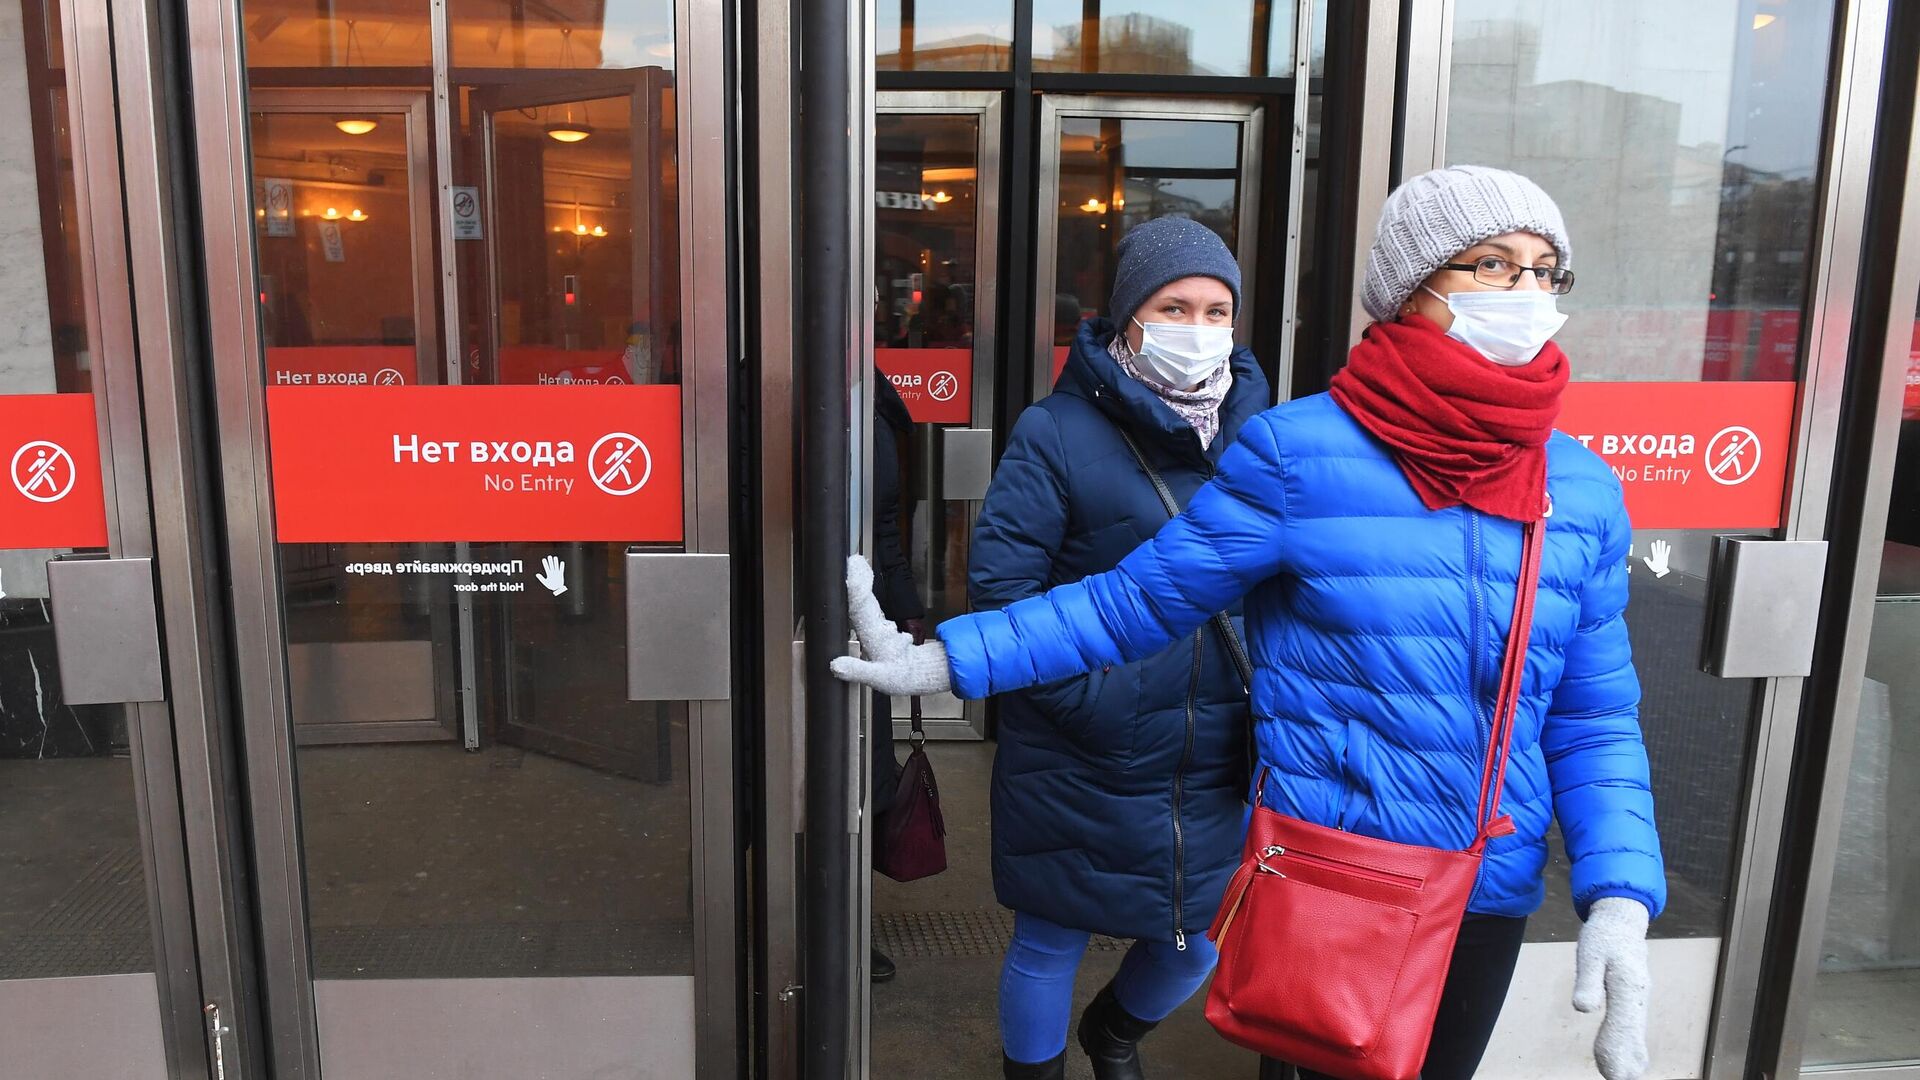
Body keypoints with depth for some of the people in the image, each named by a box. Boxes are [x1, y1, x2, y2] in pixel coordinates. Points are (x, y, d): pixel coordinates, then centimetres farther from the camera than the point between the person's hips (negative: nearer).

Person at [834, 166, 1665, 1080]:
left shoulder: (1585, 489, -1)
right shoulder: (1298, 453, -15)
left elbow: (1595, 716, 3)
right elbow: (1137, 598, -10)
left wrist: (1620, 895, -9)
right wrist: (943, 660, -12)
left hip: (1494, 896, 5)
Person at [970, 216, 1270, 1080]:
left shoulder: (1256, 431, 4)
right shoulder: (1058, 433, -10)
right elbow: (999, 585, -14)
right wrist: (1086, 696, -18)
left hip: (1213, 762, 5)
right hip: (1077, 765, -4)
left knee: (1201, 943, 19)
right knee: (1049, 944, 11)